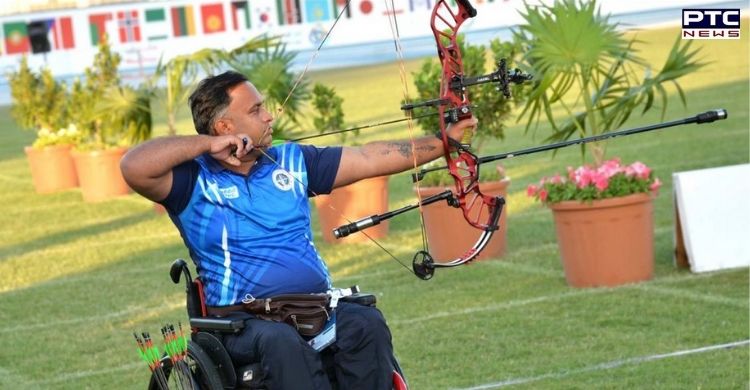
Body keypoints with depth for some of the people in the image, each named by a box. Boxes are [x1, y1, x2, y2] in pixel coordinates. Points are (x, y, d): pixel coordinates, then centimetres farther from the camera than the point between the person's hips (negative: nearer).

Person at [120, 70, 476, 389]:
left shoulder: (292, 161, 16)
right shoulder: (194, 181, 1)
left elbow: (372, 159, 16)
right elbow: (133, 167, -18)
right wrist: (206, 144, -12)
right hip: (243, 321, -4)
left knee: (367, 324, -25)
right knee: (281, 341, -36)